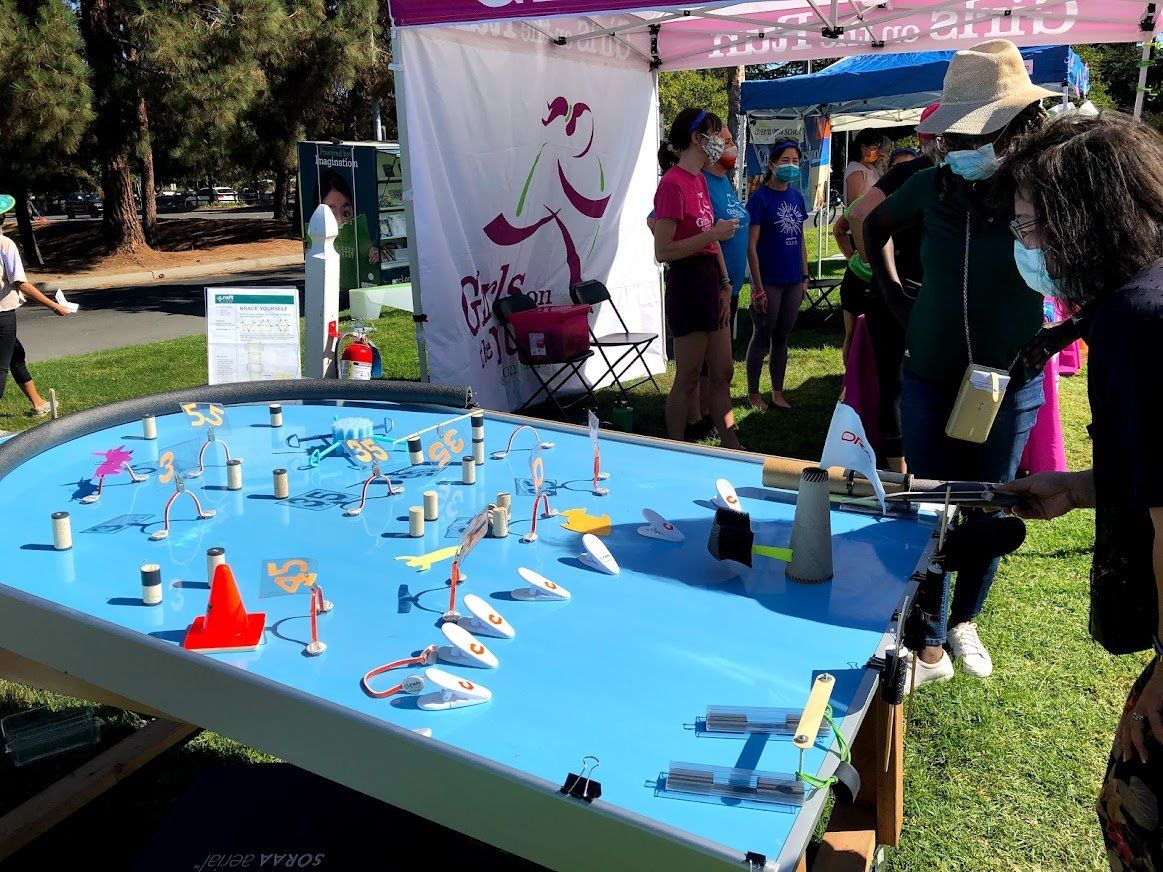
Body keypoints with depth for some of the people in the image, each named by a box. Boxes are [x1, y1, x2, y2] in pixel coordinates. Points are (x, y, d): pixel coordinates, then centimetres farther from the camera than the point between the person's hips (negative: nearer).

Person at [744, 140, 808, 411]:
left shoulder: (796, 196, 9)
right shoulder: (760, 198, -11)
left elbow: (801, 241, 15)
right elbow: (751, 246, -13)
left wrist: (805, 278, 12)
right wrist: (757, 288, -16)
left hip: (792, 282, 6)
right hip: (768, 282, -6)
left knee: (781, 338, 13)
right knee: (762, 338, 4)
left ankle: (777, 393, 23)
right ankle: (753, 394, 17)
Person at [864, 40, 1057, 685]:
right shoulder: (933, 186, -5)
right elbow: (875, 227, 15)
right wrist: (893, 298, 7)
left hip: (1008, 388, -1)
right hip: (930, 380, 1)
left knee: (987, 513, 14)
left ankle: (964, 623, 37)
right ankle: (932, 649, 21)